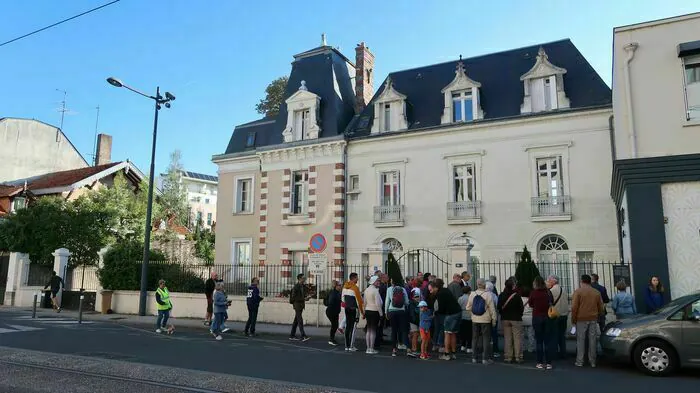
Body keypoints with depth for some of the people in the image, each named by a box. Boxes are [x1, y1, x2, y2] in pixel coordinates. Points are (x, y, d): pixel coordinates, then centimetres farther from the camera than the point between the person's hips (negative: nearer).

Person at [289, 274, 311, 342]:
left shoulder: (303, 286, 10)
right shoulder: (296, 287, -14)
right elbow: (294, 297, -17)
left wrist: (307, 297, -4)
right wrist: (304, 299, -22)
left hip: (301, 305, 8)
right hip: (297, 305, -8)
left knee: (296, 321, 11)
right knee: (300, 320, -11)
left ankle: (292, 335, 18)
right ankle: (303, 336, -14)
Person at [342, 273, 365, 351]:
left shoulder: (345, 286, 8)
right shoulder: (355, 287, -15)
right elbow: (359, 301, -12)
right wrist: (362, 312, -5)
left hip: (347, 309, 7)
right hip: (354, 309, -7)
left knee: (348, 326, 12)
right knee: (353, 327, -3)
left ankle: (347, 346, 16)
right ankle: (351, 347, -2)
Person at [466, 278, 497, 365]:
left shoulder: (472, 294, -4)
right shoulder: (488, 295, -13)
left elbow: (468, 308, 3)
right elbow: (492, 309, -10)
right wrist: (494, 320, 0)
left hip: (475, 320, 3)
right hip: (485, 320, -3)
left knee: (475, 338, 12)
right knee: (486, 339, 5)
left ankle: (475, 357, 17)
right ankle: (485, 358, 5)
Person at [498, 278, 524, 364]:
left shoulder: (501, 295, -3)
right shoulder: (517, 295, -16)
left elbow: (499, 307, 2)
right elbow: (521, 307, -11)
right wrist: (520, 314, 8)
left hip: (505, 319, 4)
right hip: (516, 319, -4)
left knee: (507, 338, 9)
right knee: (517, 338, 4)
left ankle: (508, 357, 11)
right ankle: (518, 357, 6)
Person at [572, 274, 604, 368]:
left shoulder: (578, 291, -6)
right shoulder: (597, 292, 7)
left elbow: (574, 307, -10)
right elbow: (601, 307, 10)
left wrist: (573, 319, -2)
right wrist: (598, 318, 21)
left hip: (581, 319, -3)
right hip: (593, 319, 3)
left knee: (580, 340, 2)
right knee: (593, 341, 8)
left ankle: (579, 361, 3)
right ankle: (592, 361, 13)